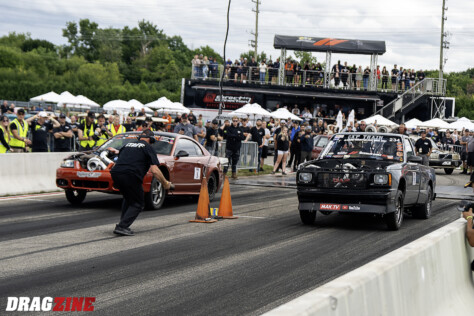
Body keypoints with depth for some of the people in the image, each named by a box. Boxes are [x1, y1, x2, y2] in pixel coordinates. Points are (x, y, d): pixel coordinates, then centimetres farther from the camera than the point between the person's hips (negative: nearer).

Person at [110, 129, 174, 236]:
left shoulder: (128, 145, 28)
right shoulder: (148, 147, 11)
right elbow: (154, 170, -1)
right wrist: (166, 184, 9)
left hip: (115, 174, 6)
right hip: (131, 176, -6)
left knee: (128, 199, 29)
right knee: (138, 203, 10)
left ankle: (123, 224, 21)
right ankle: (122, 227, -4)